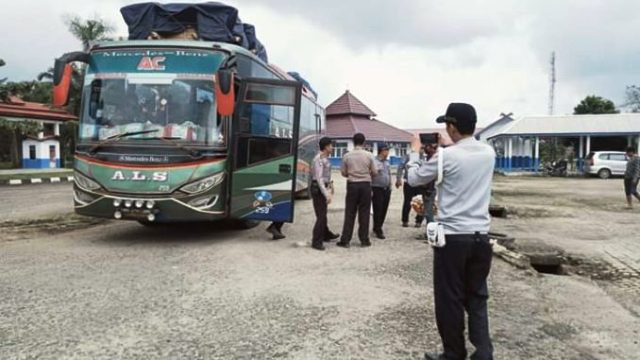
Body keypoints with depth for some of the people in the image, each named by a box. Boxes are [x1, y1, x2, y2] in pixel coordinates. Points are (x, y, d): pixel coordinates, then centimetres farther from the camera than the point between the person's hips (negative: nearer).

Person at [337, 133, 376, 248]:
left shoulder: (347, 156, -2)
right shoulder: (368, 155, -4)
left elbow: (343, 172, 2)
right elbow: (374, 172, 1)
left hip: (352, 184, 1)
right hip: (365, 184, 0)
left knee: (350, 213, 5)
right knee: (364, 213, 7)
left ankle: (345, 240, 7)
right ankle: (364, 240, 11)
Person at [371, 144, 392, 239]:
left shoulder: (387, 162, 14)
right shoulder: (374, 161, -11)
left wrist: (390, 188, 16)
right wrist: (370, 190, -16)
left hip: (386, 189, 7)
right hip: (377, 189, -7)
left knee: (384, 210, 10)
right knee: (378, 210, -4)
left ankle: (377, 228, 25)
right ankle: (378, 231, 5)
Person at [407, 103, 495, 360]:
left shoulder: (446, 156, -13)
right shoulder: (489, 153, 3)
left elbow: (414, 179, 2)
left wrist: (415, 151, 16)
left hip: (452, 237, -5)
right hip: (481, 236, 5)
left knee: (450, 300, 8)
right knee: (477, 298, 15)